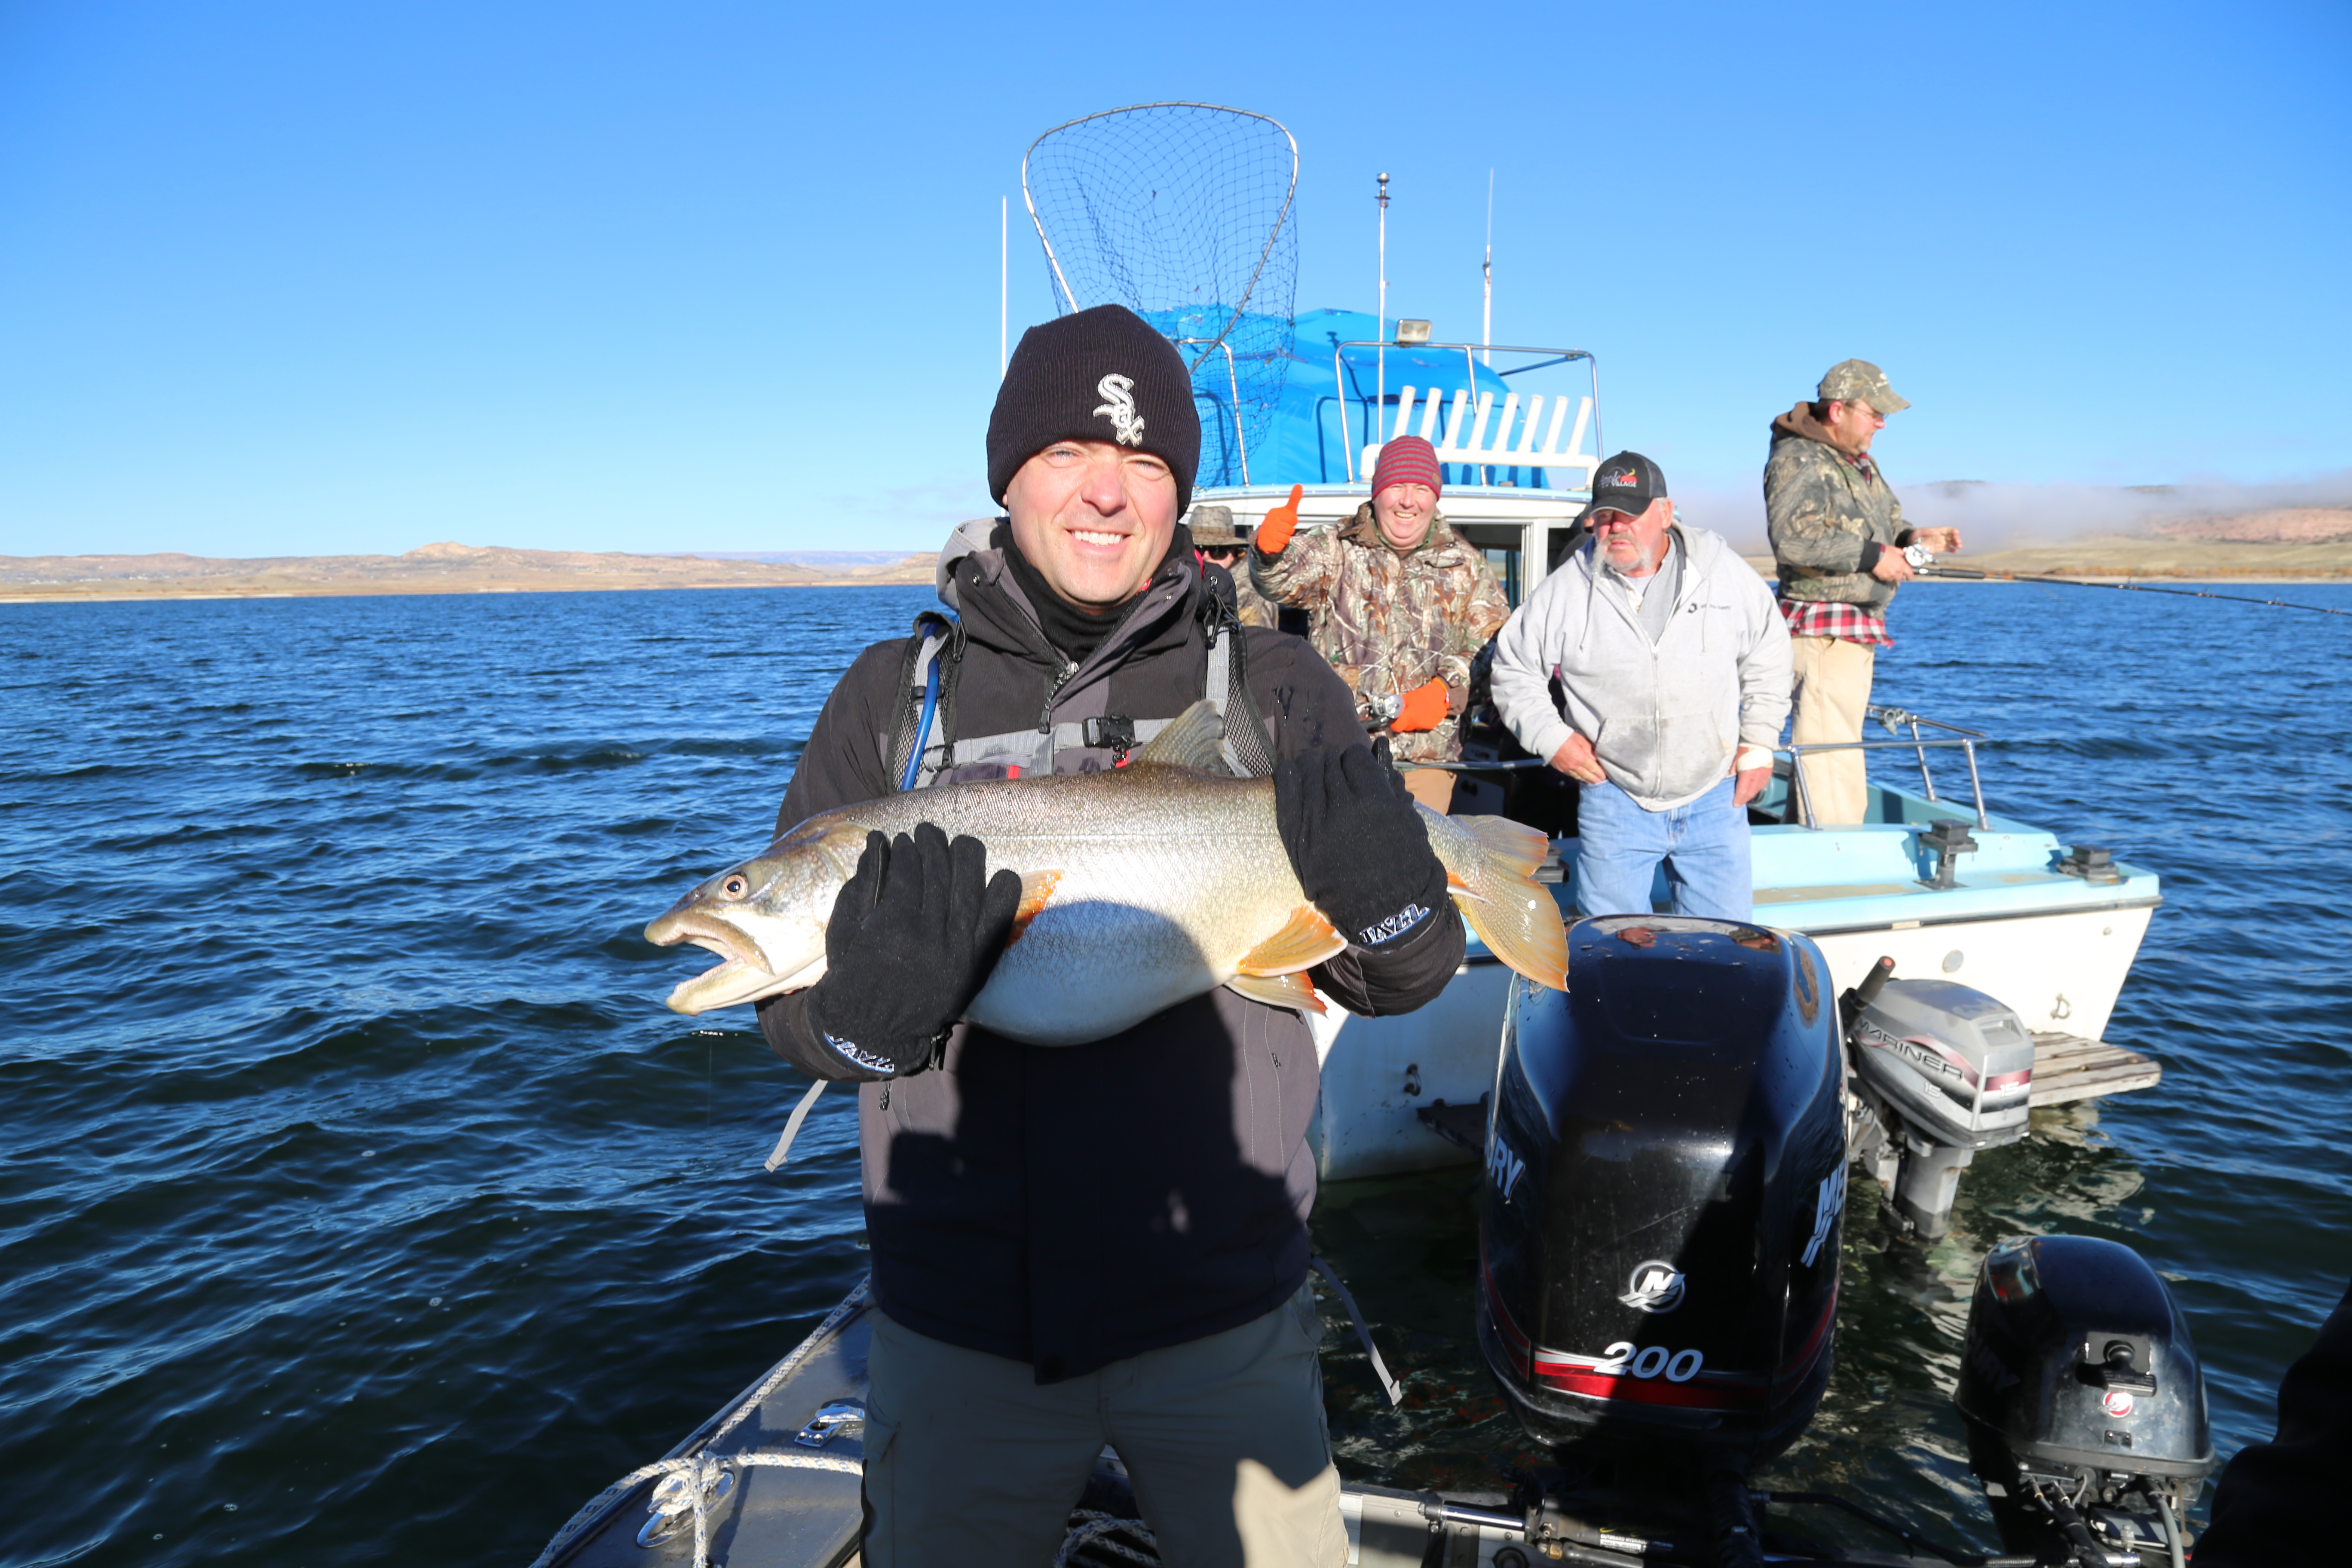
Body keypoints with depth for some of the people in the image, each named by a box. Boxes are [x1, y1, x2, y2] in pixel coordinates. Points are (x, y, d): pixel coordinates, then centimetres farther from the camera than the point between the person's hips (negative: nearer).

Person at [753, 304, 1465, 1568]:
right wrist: (869, 1010, -24)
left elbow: (1400, 982, -3)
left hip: (1222, 1320, 0)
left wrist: (1388, 902, -25)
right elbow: (789, 1015, -2)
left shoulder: (1272, 689, -3)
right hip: (958, 1330, 1)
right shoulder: (894, 700, -2)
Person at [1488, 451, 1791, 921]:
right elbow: (1514, 668, 7)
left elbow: (1767, 653, 13)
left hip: (1714, 799, 1)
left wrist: (1758, 742, 9)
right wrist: (1551, 736, -4)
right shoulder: (1565, 590, -4)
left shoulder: (1723, 571, 0)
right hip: (1614, 801, -1)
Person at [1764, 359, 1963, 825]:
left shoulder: (1860, 463, 20)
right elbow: (1791, 538, -27)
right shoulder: (1798, 460, -13)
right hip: (1823, 630, -11)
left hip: (1857, 629, 11)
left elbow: (1869, 529, 29)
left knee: (1816, 752, 15)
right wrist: (1871, 555, -24)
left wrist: (1911, 538, 8)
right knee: (1833, 763, -12)